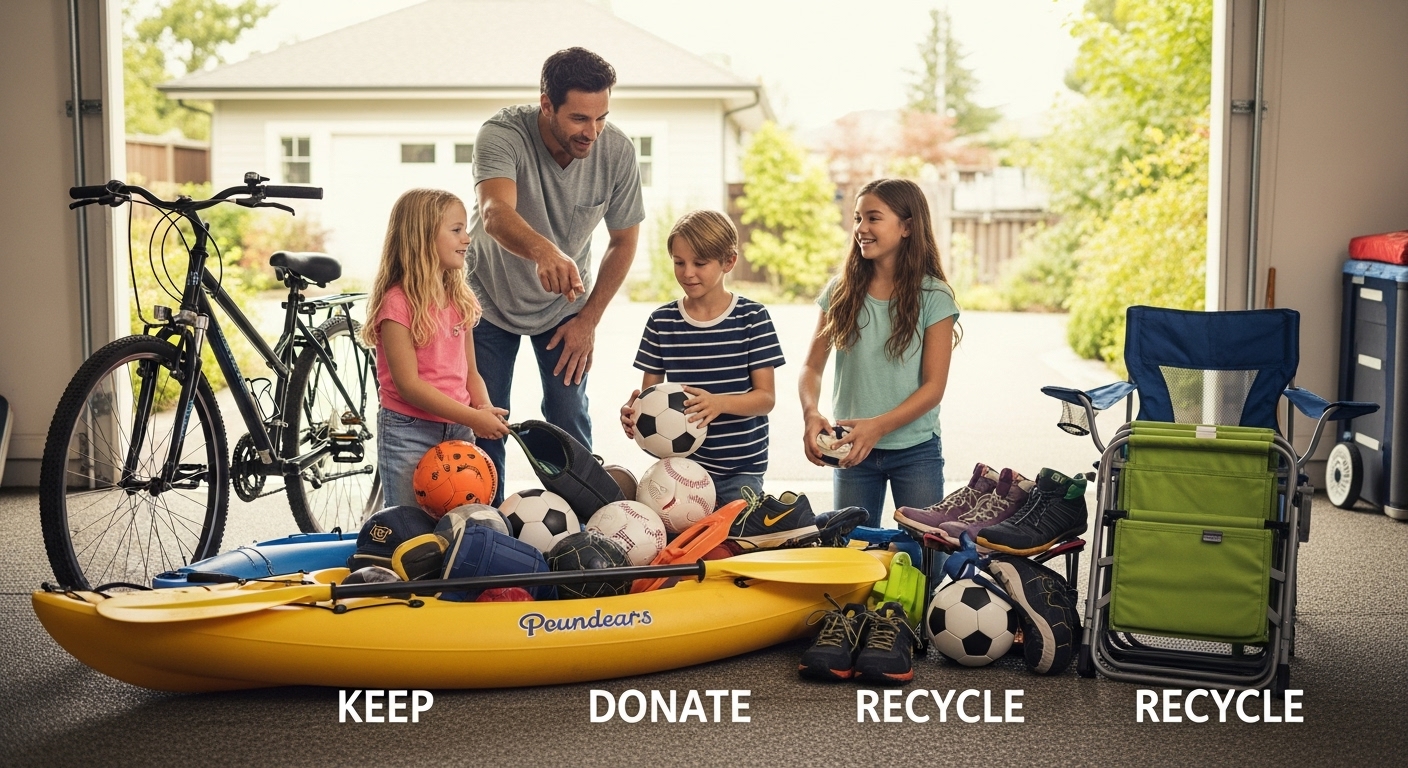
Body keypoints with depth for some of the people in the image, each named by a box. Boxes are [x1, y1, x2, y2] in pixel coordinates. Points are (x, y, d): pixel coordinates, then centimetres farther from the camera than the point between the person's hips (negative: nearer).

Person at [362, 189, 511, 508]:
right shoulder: (398, 302, -14)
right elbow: (408, 385, -17)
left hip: (458, 431, 6)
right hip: (408, 434, -6)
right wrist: (472, 417, -19)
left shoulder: (460, 300, 9)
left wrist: (485, 409, -9)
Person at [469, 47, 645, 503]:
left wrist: (589, 320, -7)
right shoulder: (502, 135, -30)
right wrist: (542, 251, -70)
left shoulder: (617, 151, -21)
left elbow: (624, 241, -6)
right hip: (490, 298, -2)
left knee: (570, 427, -3)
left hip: (565, 304, 2)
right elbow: (496, 214, -49)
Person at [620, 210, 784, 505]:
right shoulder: (661, 321, 3)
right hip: (681, 462, 2)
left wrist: (719, 403, -26)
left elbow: (766, 396, -7)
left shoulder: (752, 318, -4)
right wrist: (634, 412, -17)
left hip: (741, 470, -2)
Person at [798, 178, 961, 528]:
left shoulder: (933, 297, -6)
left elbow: (934, 387, -9)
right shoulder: (841, 291, 2)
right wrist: (811, 412, -20)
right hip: (852, 449, 2)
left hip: (916, 451, -2)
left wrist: (878, 426, -23)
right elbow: (812, 367, 1)